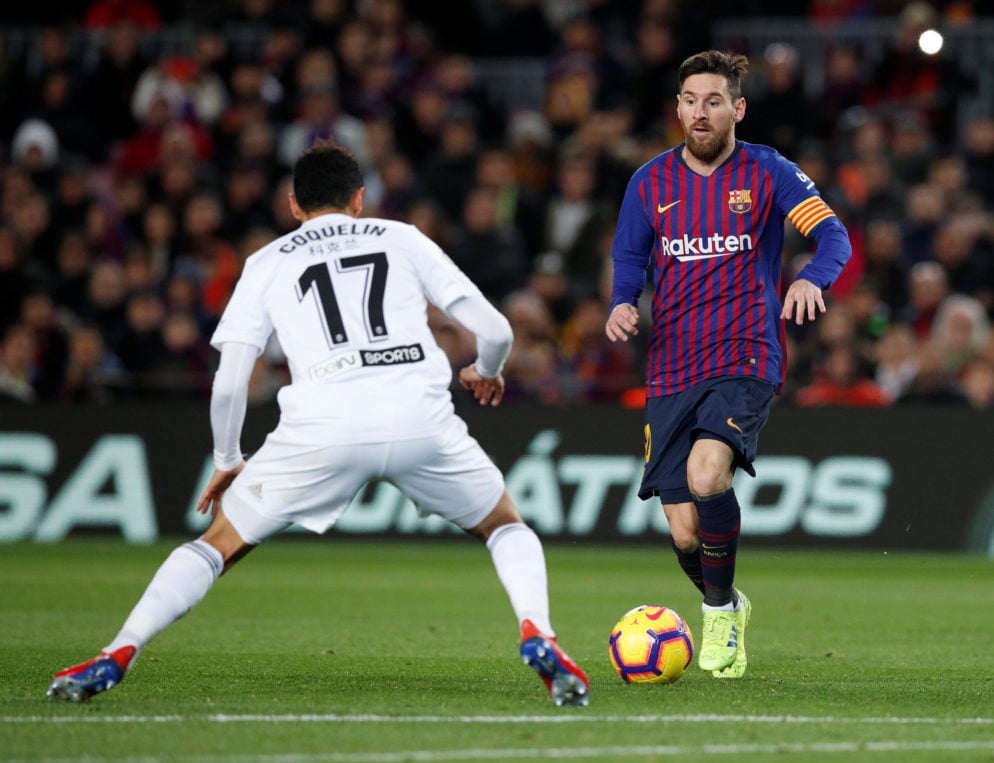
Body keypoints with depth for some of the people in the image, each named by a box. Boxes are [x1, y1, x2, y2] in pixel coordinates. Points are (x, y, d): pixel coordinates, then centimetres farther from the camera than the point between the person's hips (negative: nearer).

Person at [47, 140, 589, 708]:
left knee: (223, 538, 16)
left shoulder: (268, 262, 21)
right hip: (422, 417, 0)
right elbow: (495, 330, 16)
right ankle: (538, 638, -3)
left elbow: (228, 383, 14)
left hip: (323, 426, 0)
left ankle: (118, 656, 2)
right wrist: (487, 372, 39)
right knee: (506, 527, 24)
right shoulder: (402, 239, 22)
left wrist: (227, 462, 31)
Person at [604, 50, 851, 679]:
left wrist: (812, 278, -28)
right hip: (672, 369, 3)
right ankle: (728, 607, 32)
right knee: (685, 534, -1)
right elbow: (629, 259, 15)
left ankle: (720, 611, -9)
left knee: (706, 473, -31)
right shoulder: (651, 181, 9)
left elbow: (834, 235, -6)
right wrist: (623, 304, -8)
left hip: (746, 361, -3)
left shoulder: (767, 172, 1)